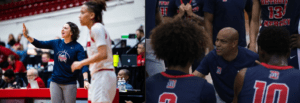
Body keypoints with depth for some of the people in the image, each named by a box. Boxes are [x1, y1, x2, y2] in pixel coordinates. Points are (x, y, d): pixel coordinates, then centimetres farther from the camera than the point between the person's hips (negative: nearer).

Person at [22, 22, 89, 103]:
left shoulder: (77, 47, -8)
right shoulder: (56, 43, 5)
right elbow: (39, 44, 2)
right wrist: (27, 36, -13)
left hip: (69, 83, -4)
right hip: (55, 82, 4)